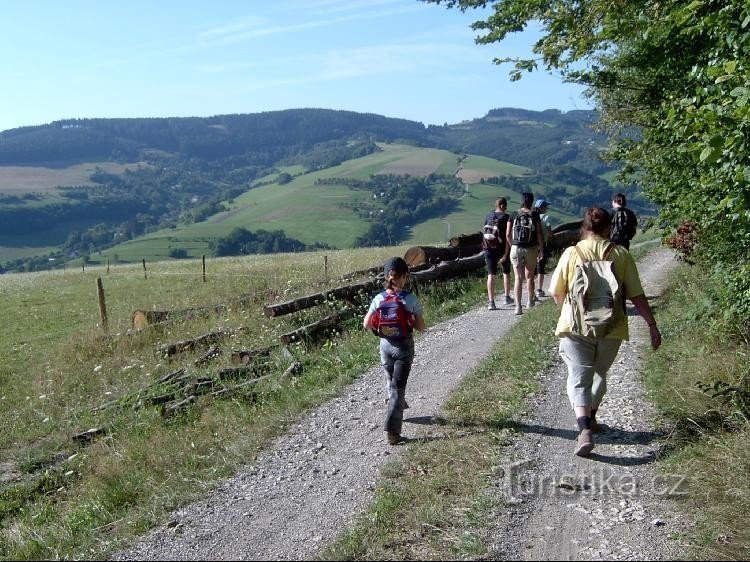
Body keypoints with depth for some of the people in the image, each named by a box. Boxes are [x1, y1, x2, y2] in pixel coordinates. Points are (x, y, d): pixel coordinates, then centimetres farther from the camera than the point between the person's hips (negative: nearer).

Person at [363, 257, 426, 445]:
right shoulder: (411, 300, -13)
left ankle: (397, 410, 47)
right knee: (398, 387, 1)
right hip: (404, 346, -3)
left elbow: (367, 325, -2)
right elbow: (420, 327, -8)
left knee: (391, 383, 23)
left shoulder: (379, 299, -7)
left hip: (385, 345, 3)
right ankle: (392, 429, -5)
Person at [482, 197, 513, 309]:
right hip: (502, 248, -2)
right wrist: (506, 254, -14)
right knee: (506, 273, 19)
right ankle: (507, 297, 28)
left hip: (489, 248, 2)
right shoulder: (506, 217, -9)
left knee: (491, 275, 1)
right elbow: (508, 237, -14)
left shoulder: (488, 216, 2)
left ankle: (491, 302, -6)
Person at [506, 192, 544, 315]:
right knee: (529, 277, 16)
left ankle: (518, 306, -7)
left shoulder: (514, 215, 2)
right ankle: (530, 301, 30)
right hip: (531, 249, -1)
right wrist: (541, 250, 0)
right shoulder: (534, 215, -3)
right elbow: (539, 234, -6)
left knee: (518, 278, 2)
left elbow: (508, 235, 1)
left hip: (516, 249, 1)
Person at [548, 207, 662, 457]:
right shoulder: (621, 255, -1)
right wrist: (652, 325, 4)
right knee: (599, 374, 24)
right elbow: (637, 295, -3)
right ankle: (590, 419, 37)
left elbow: (556, 292, 2)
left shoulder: (571, 253, -4)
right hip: (611, 328, 2)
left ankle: (584, 429, -20)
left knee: (578, 378, 0)